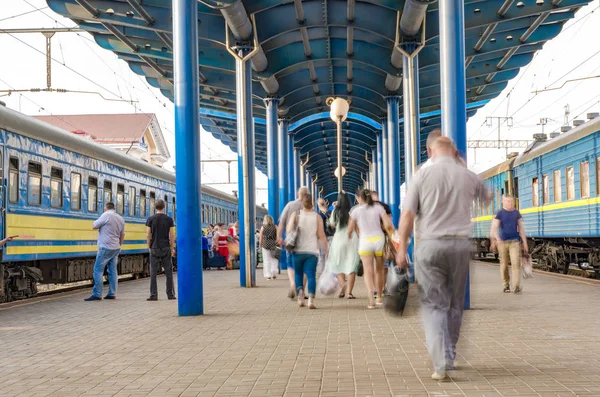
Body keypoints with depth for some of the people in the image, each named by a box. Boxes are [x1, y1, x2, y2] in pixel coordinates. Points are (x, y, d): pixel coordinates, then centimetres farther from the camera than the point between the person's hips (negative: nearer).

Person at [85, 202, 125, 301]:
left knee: (98, 270, -5)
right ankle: (112, 294, 10)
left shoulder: (106, 215, -11)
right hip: (116, 248, 7)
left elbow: (94, 226, -6)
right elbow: (122, 235, 17)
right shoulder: (121, 218, 11)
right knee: (113, 271, 9)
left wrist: (96, 222, 14)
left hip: (105, 248, -7)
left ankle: (97, 294, -8)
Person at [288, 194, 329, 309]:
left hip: (298, 251, 0)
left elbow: (289, 231, -8)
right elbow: (322, 236, 0)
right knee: (311, 275, -2)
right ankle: (311, 298, -19)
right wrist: (326, 251, 5)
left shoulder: (295, 215, 1)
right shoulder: (317, 217, 3)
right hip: (312, 251, 0)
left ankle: (300, 291, -5)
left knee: (298, 274, 17)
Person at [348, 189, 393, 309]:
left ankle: (371, 300, -21)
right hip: (379, 239, 2)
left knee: (368, 272, -5)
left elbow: (350, 230, 5)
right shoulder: (378, 208, 3)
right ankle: (379, 298, 26)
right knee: (379, 270, 17)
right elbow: (388, 224, -4)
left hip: (365, 242, -2)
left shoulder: (356, 211, 0)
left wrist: (348, 237, 25)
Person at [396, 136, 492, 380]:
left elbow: (407, 214, -7)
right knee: (455, 303, 15)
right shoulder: (469, 177, 5)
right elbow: (488, 197, 27)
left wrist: (402, 248, -2)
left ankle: (441, 362, -10)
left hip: (429, 244, -2)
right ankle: (449, 357, 24)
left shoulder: (422, 175, -3)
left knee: (434, 304, 0)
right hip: (460, 244, 2)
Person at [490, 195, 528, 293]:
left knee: (516, 263, -12)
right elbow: (494, 227, -10)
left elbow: (521, 228, 12)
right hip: (503, 242, -1)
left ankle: (516, 286, -16)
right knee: (504, 264, 5)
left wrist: (525, 242, 8)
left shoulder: (516, 213, 9)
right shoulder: (500, 213, 1)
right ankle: (506, 286, 18)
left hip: (515, 242, 1)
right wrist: (497, 238, -28)